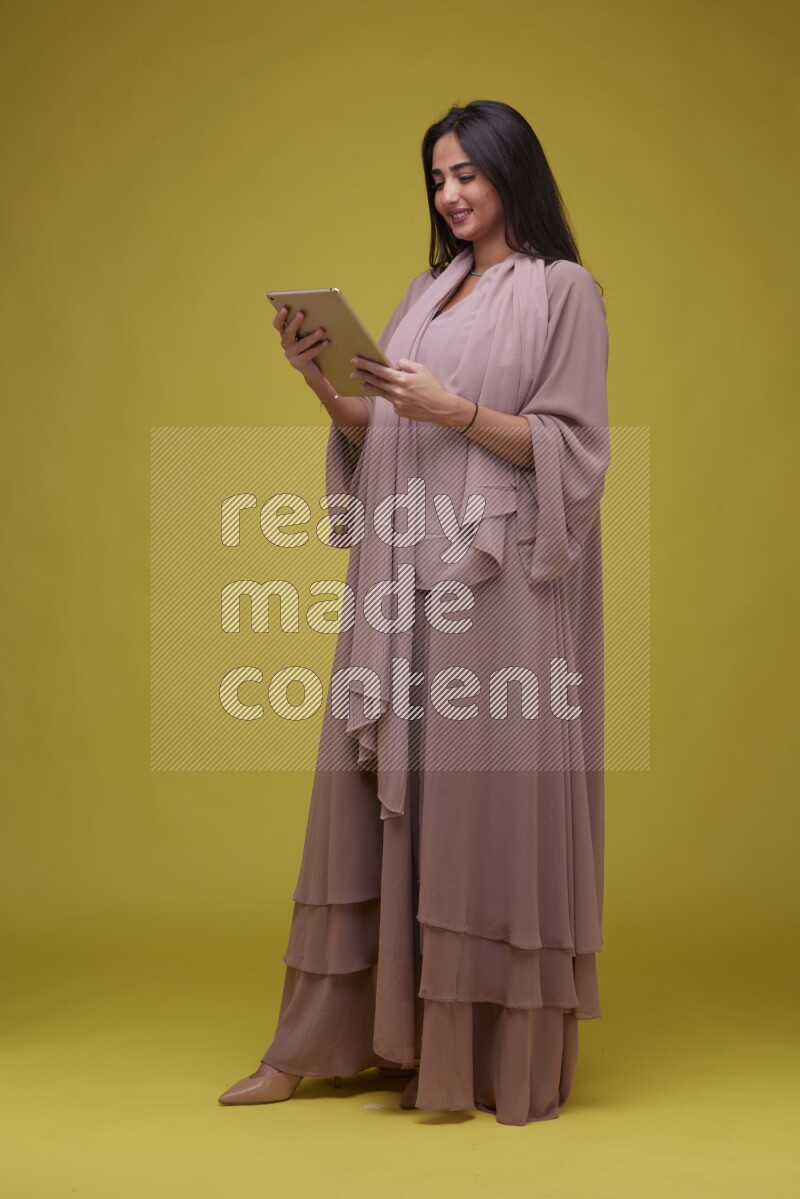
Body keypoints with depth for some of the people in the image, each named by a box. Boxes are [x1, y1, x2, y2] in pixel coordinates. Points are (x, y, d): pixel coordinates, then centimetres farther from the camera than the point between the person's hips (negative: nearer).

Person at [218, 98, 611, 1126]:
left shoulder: (564, 290, 1)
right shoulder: (428, 289, 19)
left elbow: (573, 449, -7)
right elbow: (380, 434, 16)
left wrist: (456, 409, -17)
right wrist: (323, 384, -2)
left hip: (500, 581, -6)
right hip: (405, 575, 6)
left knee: (487, 797, -4)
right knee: (375, 791, 4)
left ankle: (504, 1058, 5)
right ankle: (319, 1042, 10)